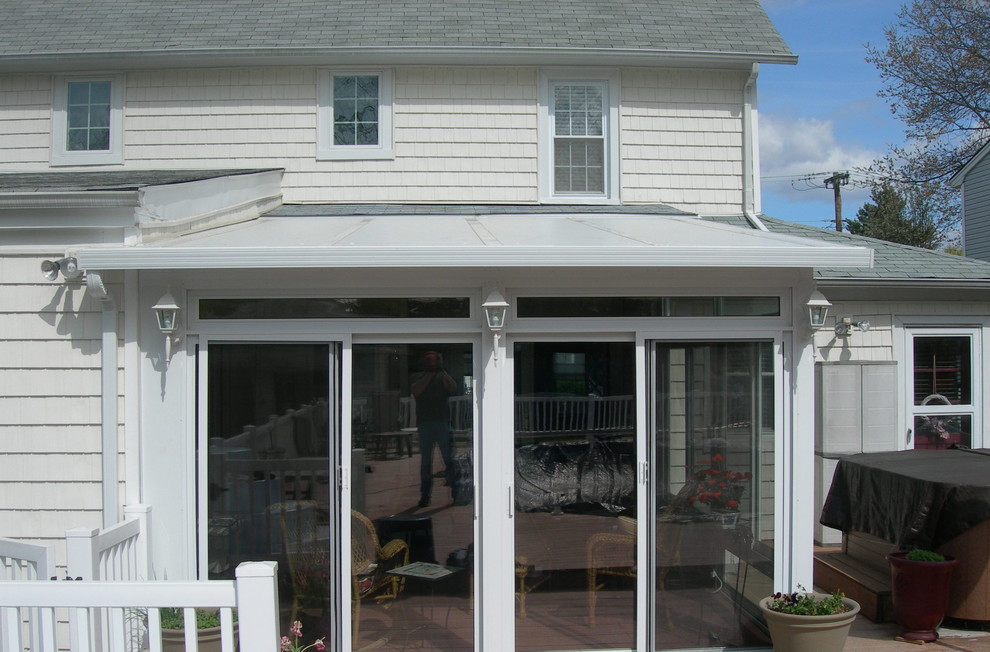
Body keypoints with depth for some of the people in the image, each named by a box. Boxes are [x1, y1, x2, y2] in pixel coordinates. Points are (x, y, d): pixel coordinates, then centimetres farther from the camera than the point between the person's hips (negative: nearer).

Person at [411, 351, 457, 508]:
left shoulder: (444, 379, 10)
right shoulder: (420, 379, 10)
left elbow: (453, 389, -10)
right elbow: (415, 391, -11)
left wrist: (442, 371, -14)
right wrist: (429, 374, -13)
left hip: (443, 422, -1)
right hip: (424, 423, 1)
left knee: (449, 459, -4)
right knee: (425, 461, 3)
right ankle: (425, 494, 7)